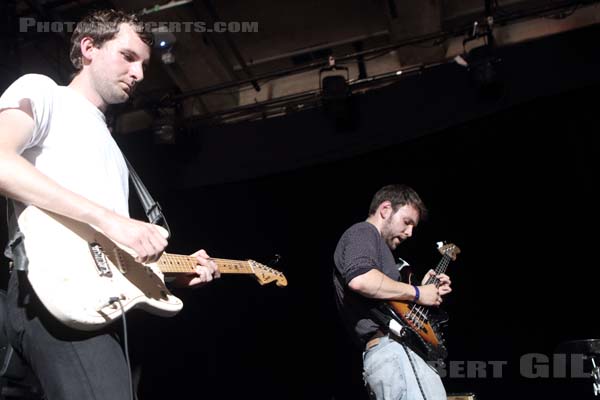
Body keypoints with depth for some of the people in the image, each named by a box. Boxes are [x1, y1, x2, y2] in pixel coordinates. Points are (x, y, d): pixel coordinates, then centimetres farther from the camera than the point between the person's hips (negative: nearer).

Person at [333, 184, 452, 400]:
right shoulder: (363, 233, -2)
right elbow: (360, 279, -24)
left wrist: (424, 290, 23)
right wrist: (416, 293, -13)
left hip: (384, 354, 11)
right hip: (390, 350, -11)